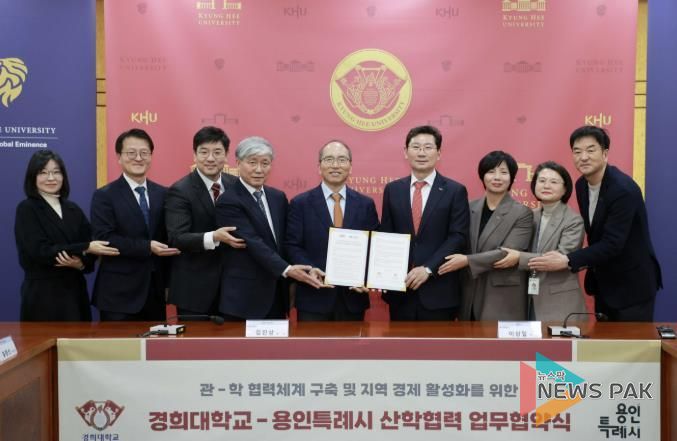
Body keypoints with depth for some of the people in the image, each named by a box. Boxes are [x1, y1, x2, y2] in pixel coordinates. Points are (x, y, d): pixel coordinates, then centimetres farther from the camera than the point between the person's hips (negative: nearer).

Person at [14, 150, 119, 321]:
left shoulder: (73, 209, 10)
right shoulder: (26, 209, -4)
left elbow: (92, 246, 8)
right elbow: (40, 251, -15)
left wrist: (81, 263, -14)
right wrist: (85, 248, -18)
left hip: (75, 292, 4)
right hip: (42, 295, -4)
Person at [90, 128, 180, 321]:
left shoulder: (163, 194, 9)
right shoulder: (104, 196, -4)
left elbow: (167, 237, 10)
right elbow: (105, 239, -14)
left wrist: (169, 283, 5)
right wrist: (147, 247, -22)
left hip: (155, 292, 4)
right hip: (119, 294, -4)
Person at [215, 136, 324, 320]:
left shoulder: (278, 197, 10)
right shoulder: (228, 202, -11)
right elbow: (253, 243, -20)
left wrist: (291, 276, 4)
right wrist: (287, 270, -28)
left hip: (277, 294, 6)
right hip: (244, 297, -6)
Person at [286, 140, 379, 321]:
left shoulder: (366, 204, 7)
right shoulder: (300, 203, 1)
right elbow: (292, 246, -3)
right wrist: (309, 270, -20)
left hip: (353, 297, 2)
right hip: (314, 298, -2)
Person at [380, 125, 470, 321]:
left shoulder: (455, 191, -1)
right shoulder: (392, 189, 8)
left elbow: (458, 237, -7)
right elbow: (385, 235, 9)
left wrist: (428, 268, -17)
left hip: (438, 291, -2)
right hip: (399, 288, 3)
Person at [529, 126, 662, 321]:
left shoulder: (624, 189, -25)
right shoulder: (581, 185, 0)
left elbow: (612, 244, -29)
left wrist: (567, 261, -34)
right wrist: (590, 264, 1)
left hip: (632, 283, -7)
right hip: (603, 282, 8)